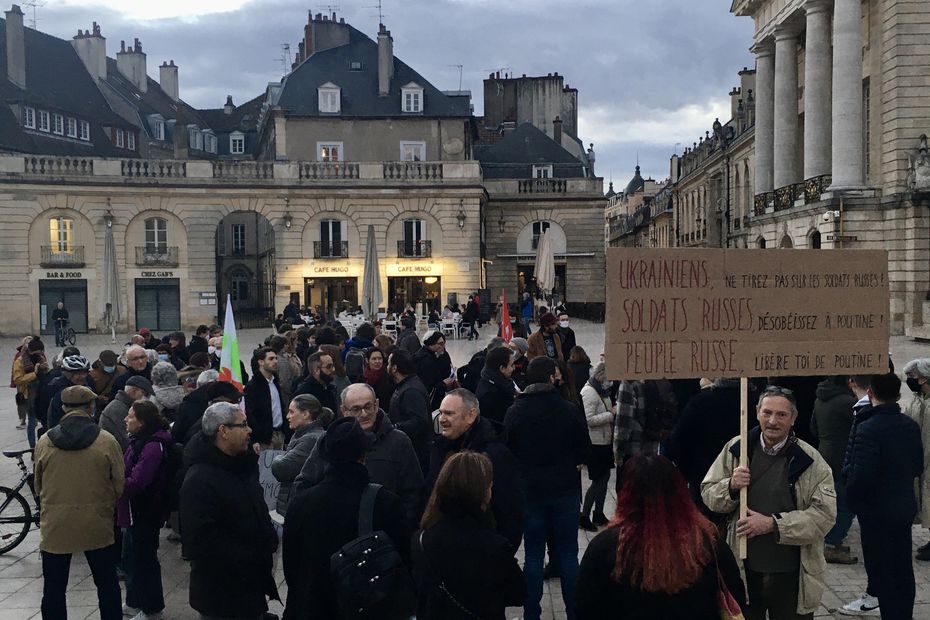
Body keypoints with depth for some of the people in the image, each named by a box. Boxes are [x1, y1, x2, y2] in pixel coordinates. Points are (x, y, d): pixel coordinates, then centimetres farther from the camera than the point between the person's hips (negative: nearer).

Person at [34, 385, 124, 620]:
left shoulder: (44, 442, -5)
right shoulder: (106, 441, -11)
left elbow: (38, 486, 8)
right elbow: (120, 486, -5)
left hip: (54, 526, 1)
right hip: (97, 525, -1)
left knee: (53, 589, 13)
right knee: (107, 584, 15)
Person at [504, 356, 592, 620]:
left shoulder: (514, 412, -7)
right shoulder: (569, 410, -12)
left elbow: (508, 450, 1)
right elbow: (584, 451, -5)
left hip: (530, 490, 1)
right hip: (565, 490, -1)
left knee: (533, 554, 10)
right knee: (568, 553, 9)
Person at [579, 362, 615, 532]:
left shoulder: (602, 391, 13)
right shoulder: (589, 392, -17)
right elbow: (589, 419, -24)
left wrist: (613, 411, 4)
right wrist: (611, 414, -23)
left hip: (605, 441, 9)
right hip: (595, 443, -9)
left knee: (605, 477, 14)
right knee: (598, 480, -4)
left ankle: (598, 514, 25)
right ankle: (584, 516, 5)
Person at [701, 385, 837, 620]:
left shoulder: (810, 460, -8)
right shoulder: (736, 449, 0)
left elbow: (825, 513, -13)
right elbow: (707, 494, 6)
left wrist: (773, 524, -20)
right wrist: (731, 486, -16)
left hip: (791, 574, -2)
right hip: (742, 568, 2)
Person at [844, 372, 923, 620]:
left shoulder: (867, 428, -22)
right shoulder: (911, 426, 1)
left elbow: (860, 476, -24)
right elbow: (918, 467, 10)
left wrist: (852, 497, -5)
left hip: (876, 510, -7)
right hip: (905, 507, 7)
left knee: (881, 572, 3)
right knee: (903, 569, 17)